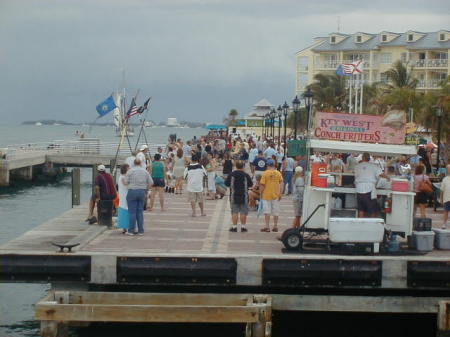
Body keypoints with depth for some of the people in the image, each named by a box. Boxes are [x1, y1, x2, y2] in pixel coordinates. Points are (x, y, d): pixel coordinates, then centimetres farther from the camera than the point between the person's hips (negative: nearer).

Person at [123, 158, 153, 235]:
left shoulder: (130, 171, -5)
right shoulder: (145, 171, 6)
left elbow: (125, 182, -7)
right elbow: (151, 183, 4)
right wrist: (146, 189, 17)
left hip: (132, 192, -3)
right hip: (142, 192, 3)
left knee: (132, 212, 1)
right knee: (140, 212, 10)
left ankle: (131, 230, 2)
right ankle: (140, 231, 10)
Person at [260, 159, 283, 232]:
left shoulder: (265, 173, -6)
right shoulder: (278, 173, 3)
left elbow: (262, 185, -8)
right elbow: (281, 183, -1)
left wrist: (261, 194, 3)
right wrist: (280, 194, 2)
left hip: (266, 195, -3)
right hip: (276, 195, 3)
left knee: (267, 212, 0)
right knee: (276, 212, 10)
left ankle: (267, 227, -3)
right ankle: (275, 226, 13)